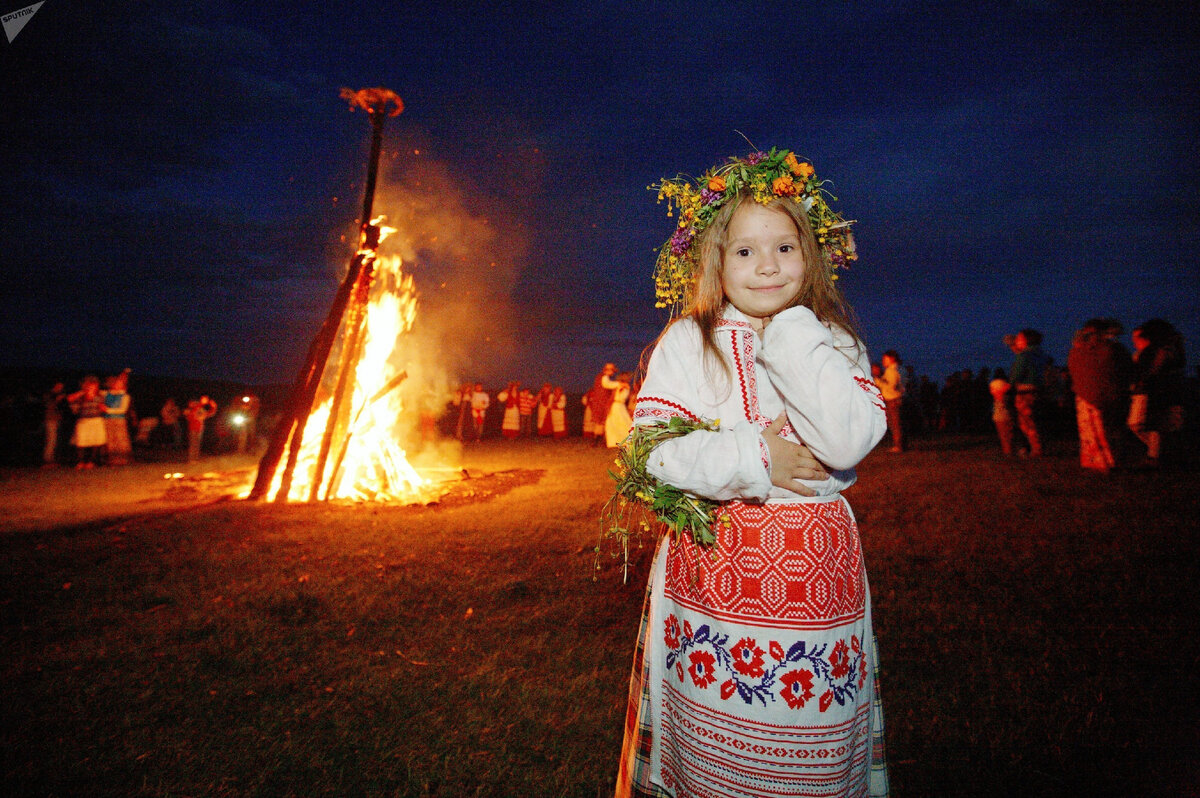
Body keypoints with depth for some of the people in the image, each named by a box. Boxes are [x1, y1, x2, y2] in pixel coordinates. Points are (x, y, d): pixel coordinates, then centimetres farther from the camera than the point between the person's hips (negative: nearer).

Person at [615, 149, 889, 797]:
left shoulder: (835, 343, 5)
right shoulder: (686, 341, 1)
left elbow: (848, 442, -13)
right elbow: (650, 449, -8)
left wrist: (790, 333, -13)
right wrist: (754, 459, -15)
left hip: (817, 567, 2)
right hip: (713, 561, -1)